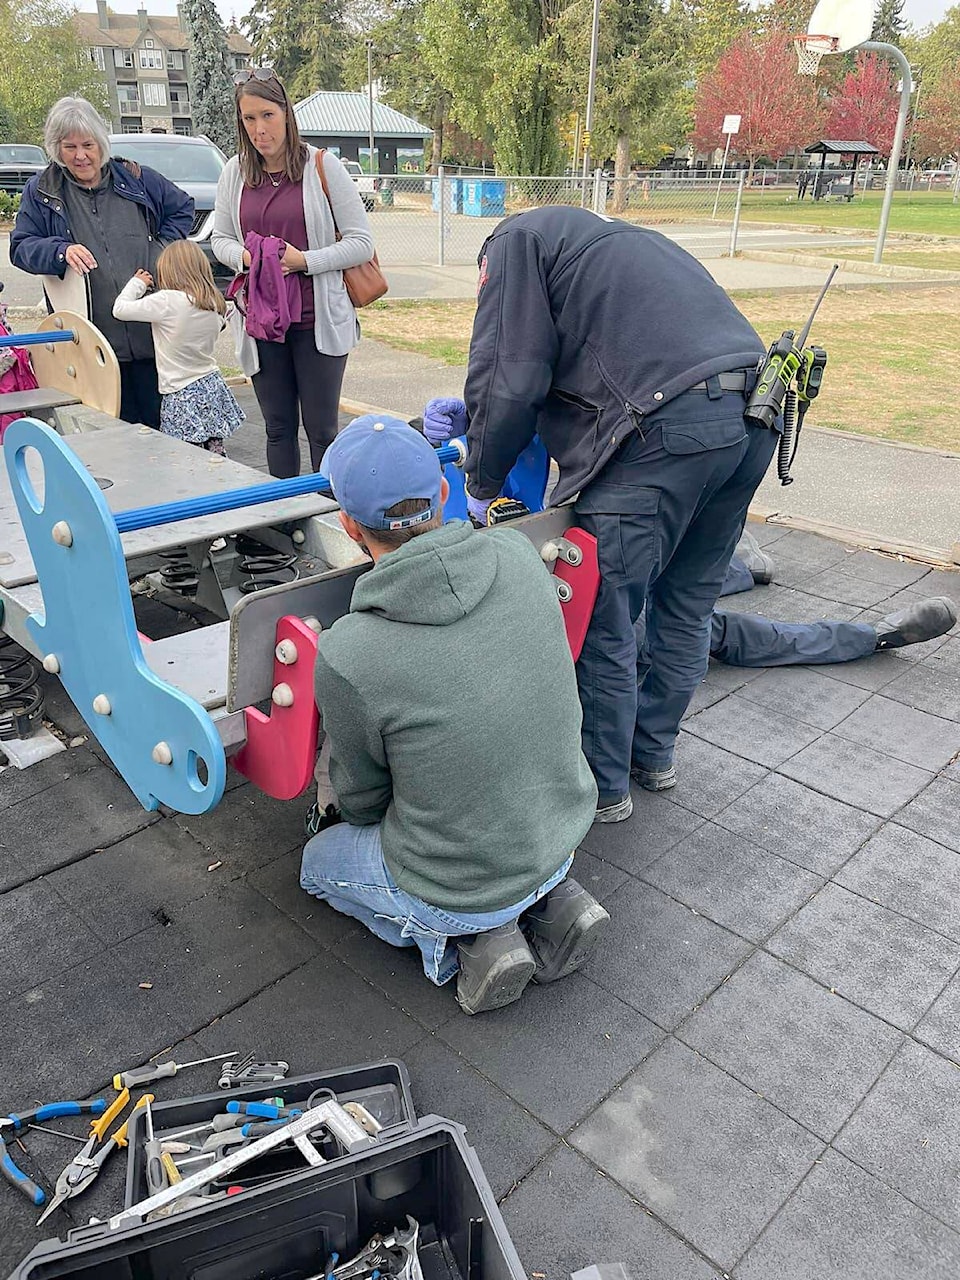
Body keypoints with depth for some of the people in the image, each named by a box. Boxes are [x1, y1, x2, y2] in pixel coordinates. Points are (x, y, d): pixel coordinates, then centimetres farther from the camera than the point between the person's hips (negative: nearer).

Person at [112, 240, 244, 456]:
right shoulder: (214, 303, 1)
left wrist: (137, 283, 11)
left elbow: (120, 309, -7)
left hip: (184, 397, -6)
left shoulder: (167, 301, -15)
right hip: (213, 387, 6)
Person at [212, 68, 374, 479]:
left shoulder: (322, 166, -3)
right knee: (278, 427, 11)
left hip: (318, 321, -4)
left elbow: (362, 243, -5)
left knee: (321, 430, 1)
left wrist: (304, 260, -16)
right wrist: (245, 257, -9)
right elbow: (219, 238, 14)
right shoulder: (235, 172, 8)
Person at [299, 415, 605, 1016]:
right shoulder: (519, 555, -16)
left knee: (320, 861, 25)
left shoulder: (345, 659, -28)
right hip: (561, 837, 5)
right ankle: (551, 899, 13)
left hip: (459, 888, -4)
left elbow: (362, 801, -8)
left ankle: (471, 939, 6)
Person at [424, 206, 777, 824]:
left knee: (603, 624, 4)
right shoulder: (608, 239, 34)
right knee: (687, 606, 20)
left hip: (666, 432, -9)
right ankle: (654, 753, 37)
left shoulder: (517, 238, 8)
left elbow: (511, 375, -2)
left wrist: (482, 485, 11)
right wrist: (473, 417, 28)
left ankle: (603, 786, 19)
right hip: (751, 422, 10)